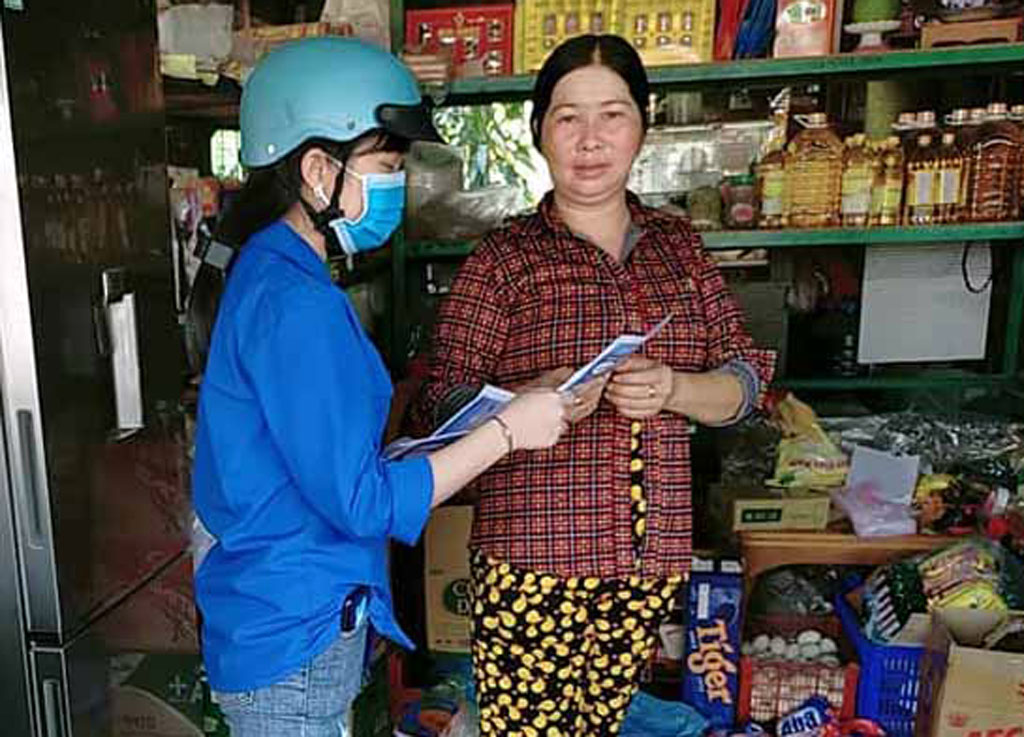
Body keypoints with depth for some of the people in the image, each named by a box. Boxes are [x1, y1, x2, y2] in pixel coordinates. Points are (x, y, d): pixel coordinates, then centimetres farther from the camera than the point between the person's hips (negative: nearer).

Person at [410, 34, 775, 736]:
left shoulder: (678, 244, 9)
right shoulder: (505, 256, -2)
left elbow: (745, 381, 9)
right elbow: (442, 404, -4)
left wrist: (673, 390, -12)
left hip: (653, 554, 4)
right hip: (534, 555, -3)